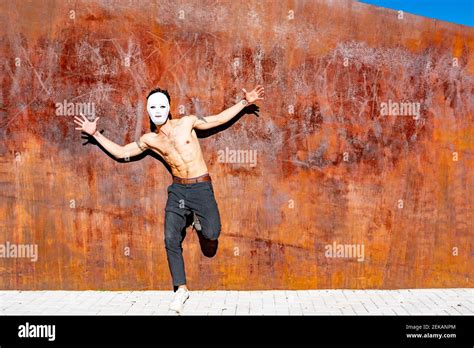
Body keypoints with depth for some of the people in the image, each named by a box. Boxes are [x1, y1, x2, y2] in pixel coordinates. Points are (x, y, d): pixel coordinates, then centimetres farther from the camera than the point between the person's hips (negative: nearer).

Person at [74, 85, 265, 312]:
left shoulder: (187, 123, -2)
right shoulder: (149, 140, 4)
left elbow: (219, 119, 6)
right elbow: (121, 152, 14)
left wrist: (245, 102, 4)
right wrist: (95, 134, 10)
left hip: (201, 187, -2)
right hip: (177, 190, 3)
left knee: (212, 234, -16)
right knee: (171, 239, -5)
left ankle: (199, 221, 22)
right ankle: (181, 289, 11)